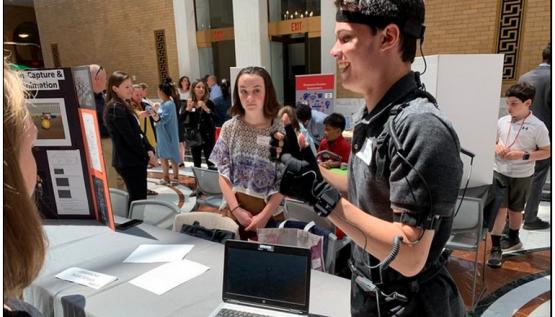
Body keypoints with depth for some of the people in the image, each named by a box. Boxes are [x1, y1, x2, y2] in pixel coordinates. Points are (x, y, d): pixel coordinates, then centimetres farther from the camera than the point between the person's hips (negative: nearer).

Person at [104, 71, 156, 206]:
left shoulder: (124, 105, 14)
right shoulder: (116, 108, -15)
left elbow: (137, 131, 13)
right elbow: (129, 137, -19)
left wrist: (149, 150, 1)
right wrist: (147, 155, -10)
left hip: (135, 159, 9)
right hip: (129, 161, -9)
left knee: (139, 197, 14)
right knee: (137, 198, -4)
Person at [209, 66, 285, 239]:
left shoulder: (280, 130, -10)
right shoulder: (229, 127, -4)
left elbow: (284, 180, -10)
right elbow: (223, 172, -2)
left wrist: (264, 215, -15)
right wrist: (236, 209, -10)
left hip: (270, 211, -1)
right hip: (236, 208, 2)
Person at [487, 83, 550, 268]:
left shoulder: (537, 127, -12)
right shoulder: (502, 121, -2)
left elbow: (546, 152, -6)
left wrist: (524, 155, -20)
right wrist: (497, 147, -11)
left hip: (522, 176, -1)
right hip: (499, 172, 2)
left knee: (515, 209, 15)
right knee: (500, 208, -1)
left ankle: (513, 239, 40)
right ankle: (495, 248, 6)